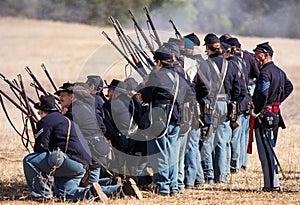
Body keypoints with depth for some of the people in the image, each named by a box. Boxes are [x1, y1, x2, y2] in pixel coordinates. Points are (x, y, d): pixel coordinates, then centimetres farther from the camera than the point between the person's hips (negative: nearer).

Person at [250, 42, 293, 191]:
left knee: (266, 151, -6)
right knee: (270, 149, 15)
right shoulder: (279, 72, 13)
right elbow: (289, 87, 27)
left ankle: (272, 184, -8)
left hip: (264, 116, -9)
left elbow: (262, 94, -26)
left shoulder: (265, 72, -16)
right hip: (275, 115, 9)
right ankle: (271, 183, 17)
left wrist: (256, 111, -16)